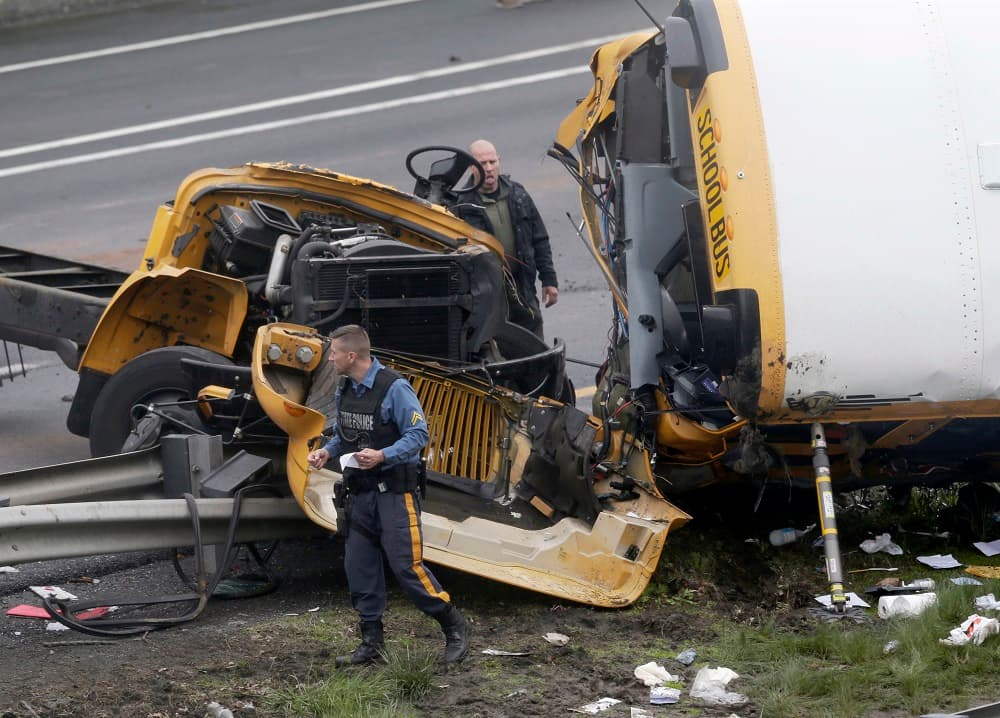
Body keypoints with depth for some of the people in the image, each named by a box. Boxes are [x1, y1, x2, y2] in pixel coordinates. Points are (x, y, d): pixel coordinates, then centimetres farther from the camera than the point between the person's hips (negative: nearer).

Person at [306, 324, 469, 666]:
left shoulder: (394, 388, -16)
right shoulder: (344, 390, 10)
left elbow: (418, 435, -16)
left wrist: (382, 455, -28)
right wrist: (326, 451, 3)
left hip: (394, 492, -8)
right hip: (360, 491, 8)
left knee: (406, 565, -10)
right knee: (359, 568, 6)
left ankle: (454, 628, 6)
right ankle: (372, 645, 15)